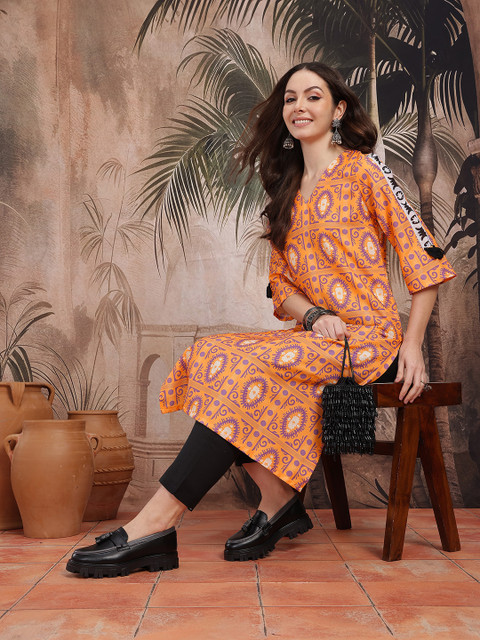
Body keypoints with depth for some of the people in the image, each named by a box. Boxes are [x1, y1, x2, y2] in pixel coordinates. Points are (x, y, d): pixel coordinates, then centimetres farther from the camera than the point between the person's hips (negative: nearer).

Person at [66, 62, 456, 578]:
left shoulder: (363, 172, -1)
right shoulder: (287, 192, 18)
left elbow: (423, 256, -5)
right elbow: (280, 282, 14)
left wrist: (411, 343, -12)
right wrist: (315, 316, -8)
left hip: (370, 339, -6)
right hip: (318, 336, 6)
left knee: (244, 366, -27)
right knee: (210, 355, -16)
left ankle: (155, 524, -28)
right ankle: (279, 503, -14)